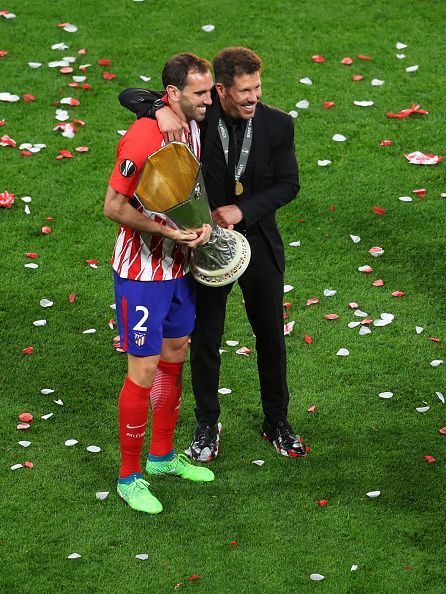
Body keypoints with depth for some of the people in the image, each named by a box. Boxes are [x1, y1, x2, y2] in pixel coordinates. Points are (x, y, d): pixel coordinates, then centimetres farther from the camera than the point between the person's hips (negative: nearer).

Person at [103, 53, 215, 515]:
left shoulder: (194, 129, 2)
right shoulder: (143, 139, -25)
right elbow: (114, 206, -20)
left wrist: (202, 223, -5)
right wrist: (167, 231, -27)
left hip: (178, 267, 8)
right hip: (141, 273, -8)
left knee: (174, 356, 19)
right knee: (144, 370, -2)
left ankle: (162, 456, 36)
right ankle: (129, 477, 11)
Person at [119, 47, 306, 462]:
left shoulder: (277, 124, -12)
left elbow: (288, 184, -5)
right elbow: (131, 96, -18)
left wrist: (242, 210, -19)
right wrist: (161, 110, -39)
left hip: (259, 244, 1)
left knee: (271, 338, 14)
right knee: (204, 340, 11)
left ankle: (276, 423, 33)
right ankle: (207, 426, 30)